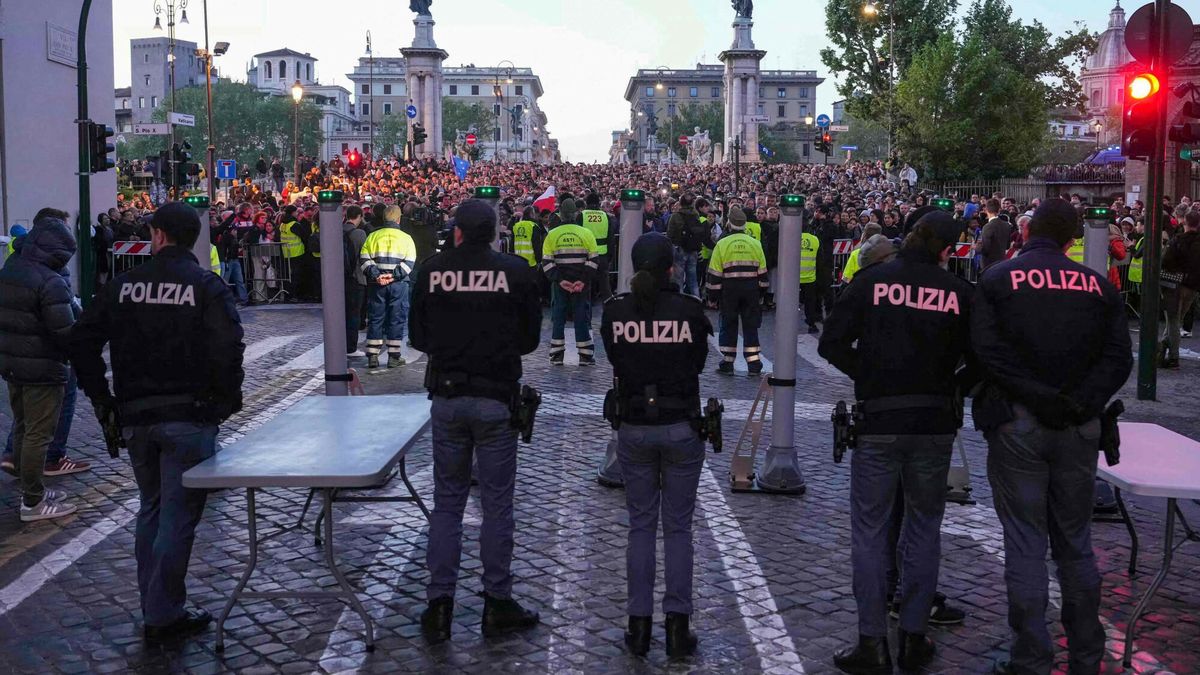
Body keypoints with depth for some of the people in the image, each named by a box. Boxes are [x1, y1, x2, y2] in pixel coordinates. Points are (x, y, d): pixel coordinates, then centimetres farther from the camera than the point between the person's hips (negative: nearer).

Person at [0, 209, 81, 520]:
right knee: (38, 434, 0)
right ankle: (33, 503, 8)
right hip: (42, 369, -9)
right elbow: (66, 331, -24)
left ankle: (31, 490, 32)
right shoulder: (51, 282, -21)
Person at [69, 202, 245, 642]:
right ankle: (164, 614, 7)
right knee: (178, 515, 2)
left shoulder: (124, 284, 4)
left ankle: (154, 606, 26)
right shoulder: (206, 286, -8)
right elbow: (228, 347, -19)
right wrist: (227, 398, -4)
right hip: (189, 416, -4)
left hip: (135, 417, 5)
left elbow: (82, 342, 5)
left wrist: (102, 399, 11)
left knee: (151, 509, 19)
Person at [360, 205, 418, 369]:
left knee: (375, 319, 8)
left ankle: (372, 356, 8)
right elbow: (409, 262, -9)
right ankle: (394, 357, 5)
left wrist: (375, 275, -11)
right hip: (399, 284, -2)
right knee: (397, 319, 5)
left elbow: (364, 259, -3)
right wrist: (394, 275, -13)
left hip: (376, 284, 2)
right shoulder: (406, 238, 2)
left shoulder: (372, 236, 7)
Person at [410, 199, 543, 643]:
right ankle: (497, 604, 15)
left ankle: (439, 605, 13)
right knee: (497, 503, 7)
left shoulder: (430, 270, -2)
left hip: (446, 398, 2)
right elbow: (531, 338, 2)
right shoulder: (516, 271, -7)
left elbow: (417, 337, 7)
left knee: (447, 502, 11)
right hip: (497, 400, -2)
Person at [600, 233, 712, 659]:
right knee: (678, 527, 8)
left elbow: (615, 361, 6)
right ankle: (678, 626, 10)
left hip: (633, 428, 2)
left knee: (640, 526, 11)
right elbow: (698, 362, 3)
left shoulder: (615, 311, -6)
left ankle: (639, 625, 14)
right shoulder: (688, 310, -10)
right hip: (682, 427, -1)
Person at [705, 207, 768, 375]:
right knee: (751, 326, 8)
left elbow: (715, 274, -6)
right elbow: (762, 272, 8)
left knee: (728, 326, 7)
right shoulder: (755, 244, 3)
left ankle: (727, 363, 7)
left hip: (729, 290, -2)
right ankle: (754, 364, 8)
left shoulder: (722, 244, -5)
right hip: (751, 290, 2)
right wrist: (761, 293, 18)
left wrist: (712, 297, 1)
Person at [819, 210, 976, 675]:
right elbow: (977, 359, -1)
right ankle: (914, 637, 19)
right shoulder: (959, 292, -1)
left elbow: (831, 344, -5)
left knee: (870, 529, 6)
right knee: (924, 527, 14)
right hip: (935, 423, 1)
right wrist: (948, 388, 14)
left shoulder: (871, 280, -3)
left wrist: (868, 375, 8)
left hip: (878, 422, -1)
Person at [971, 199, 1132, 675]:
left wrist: (1040, 398, -17)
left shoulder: (997, 280, -3)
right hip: (1080, 429, 3)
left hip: (1017, 424, -3)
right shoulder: (1099, 287, 6)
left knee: (1025, 544, 3)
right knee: (1076, 543, 15)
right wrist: (1077, 403, -12)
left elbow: (988, 349, -16)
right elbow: (1118, 357, -4)